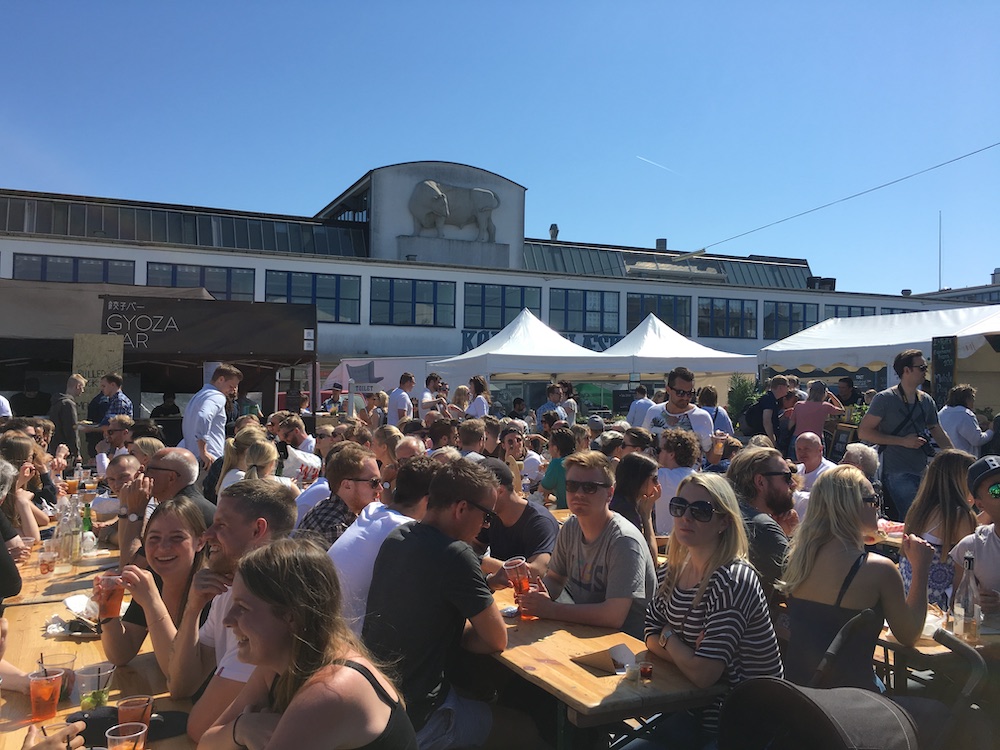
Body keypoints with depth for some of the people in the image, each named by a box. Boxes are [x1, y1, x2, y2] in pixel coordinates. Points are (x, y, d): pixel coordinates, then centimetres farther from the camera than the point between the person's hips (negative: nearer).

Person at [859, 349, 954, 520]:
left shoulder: (926, 400, 11)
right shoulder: (886, 399, -9)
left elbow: (939, 433, 21)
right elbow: (863, 432, -12)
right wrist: (902, 441, -15)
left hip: (922, 472, 7)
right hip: (897, 473, -7)